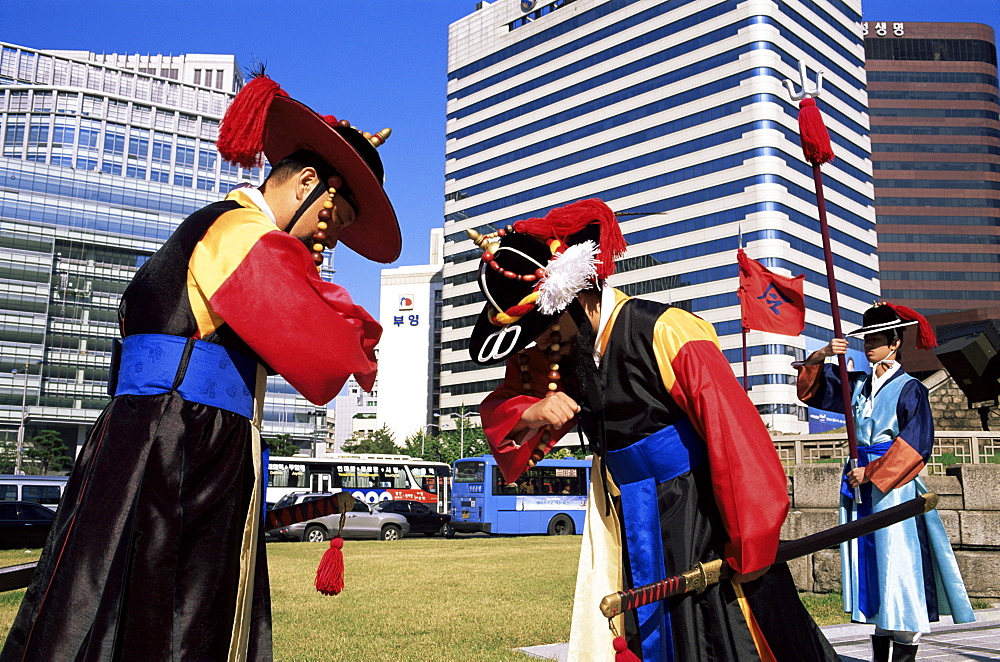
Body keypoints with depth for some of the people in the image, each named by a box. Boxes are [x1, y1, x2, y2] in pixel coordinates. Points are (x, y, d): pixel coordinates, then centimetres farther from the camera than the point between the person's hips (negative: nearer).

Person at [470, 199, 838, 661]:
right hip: (629, 530, 6)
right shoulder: (564, 352, 1)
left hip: (705, 527, -6)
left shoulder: (665, 332, -23)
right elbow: (498, 406, 7)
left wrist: (748, 543, -20)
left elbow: (734, 432, -25)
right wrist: (530, 415, -17)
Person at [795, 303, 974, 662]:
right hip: (859, 485, 6)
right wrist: (822, 355, -9)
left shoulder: (909, 389, -5)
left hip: (893, 486, -6)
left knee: (897, 563, -6)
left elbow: (915, 446, -12)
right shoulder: (858, 385, 12)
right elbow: (811, 387, 10)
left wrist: (871, 472, -15)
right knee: (867, 565, 8)